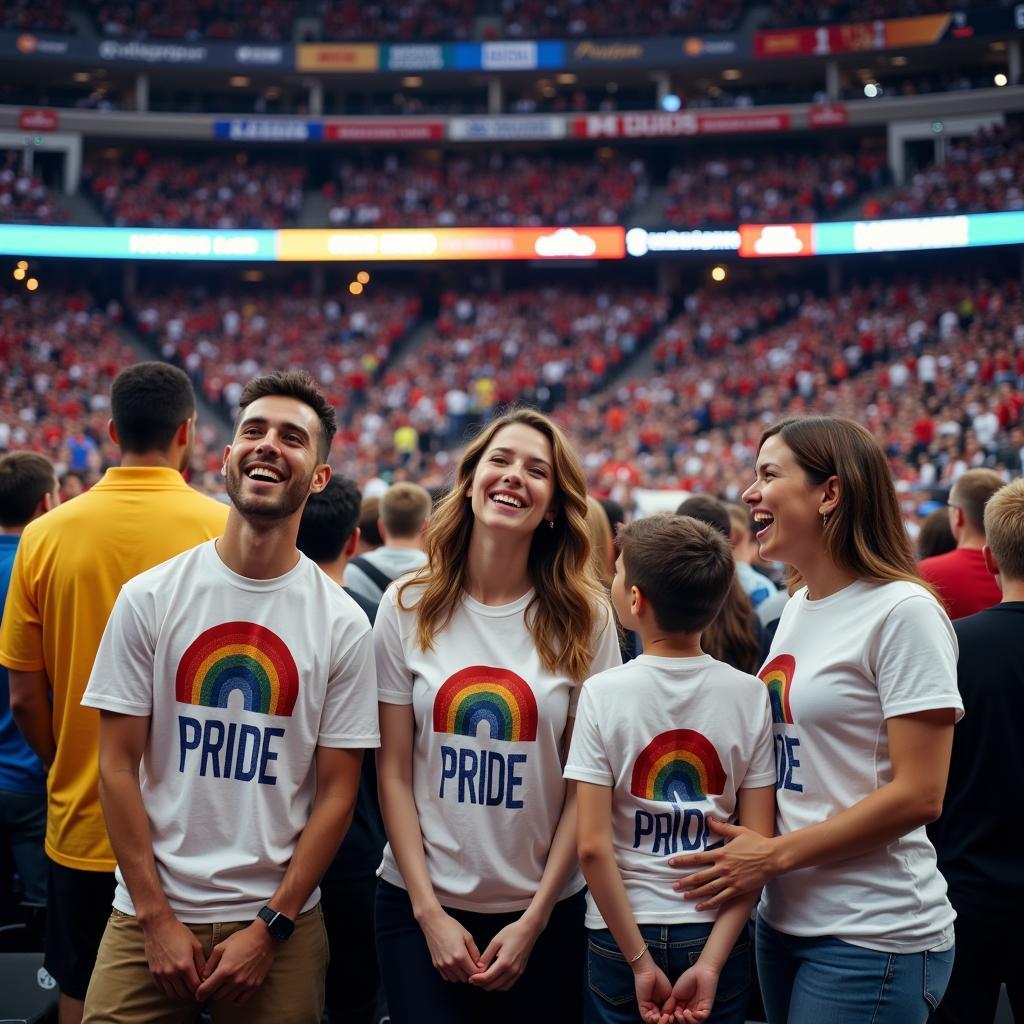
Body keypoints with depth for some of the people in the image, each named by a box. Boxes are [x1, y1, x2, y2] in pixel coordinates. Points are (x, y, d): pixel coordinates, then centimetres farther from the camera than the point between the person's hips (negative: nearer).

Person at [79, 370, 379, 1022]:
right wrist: (156, 917, -6)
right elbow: (118, 764, -2)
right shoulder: (149, 598, -3)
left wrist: (272, 926, -8)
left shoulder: (342, 624, -4)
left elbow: (337, 792, -2)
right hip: (151, 916, 1)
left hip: (279, 923, 0)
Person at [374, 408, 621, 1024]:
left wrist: (535, 920, -6)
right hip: (420, 906, 0)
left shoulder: (584, 619, -4)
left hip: (543, 914, 0)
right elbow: (394, 773, -1)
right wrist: (429, 912, -7)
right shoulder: (408, 607, -3)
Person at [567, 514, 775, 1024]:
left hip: (621, 938, -2)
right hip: (716, 936, 2)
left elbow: (592, 847, -15)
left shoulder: (603, 692, -12)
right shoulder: (750, 694, -5)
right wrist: (710, 964, -8)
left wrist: (641, 963, -10)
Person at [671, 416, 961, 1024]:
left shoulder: (903, 611, -15)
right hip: (784, 919, 8)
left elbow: (920, 796, -18)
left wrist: (774, 855, -16)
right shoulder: (797, 607, 9)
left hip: (873, 940, -7)